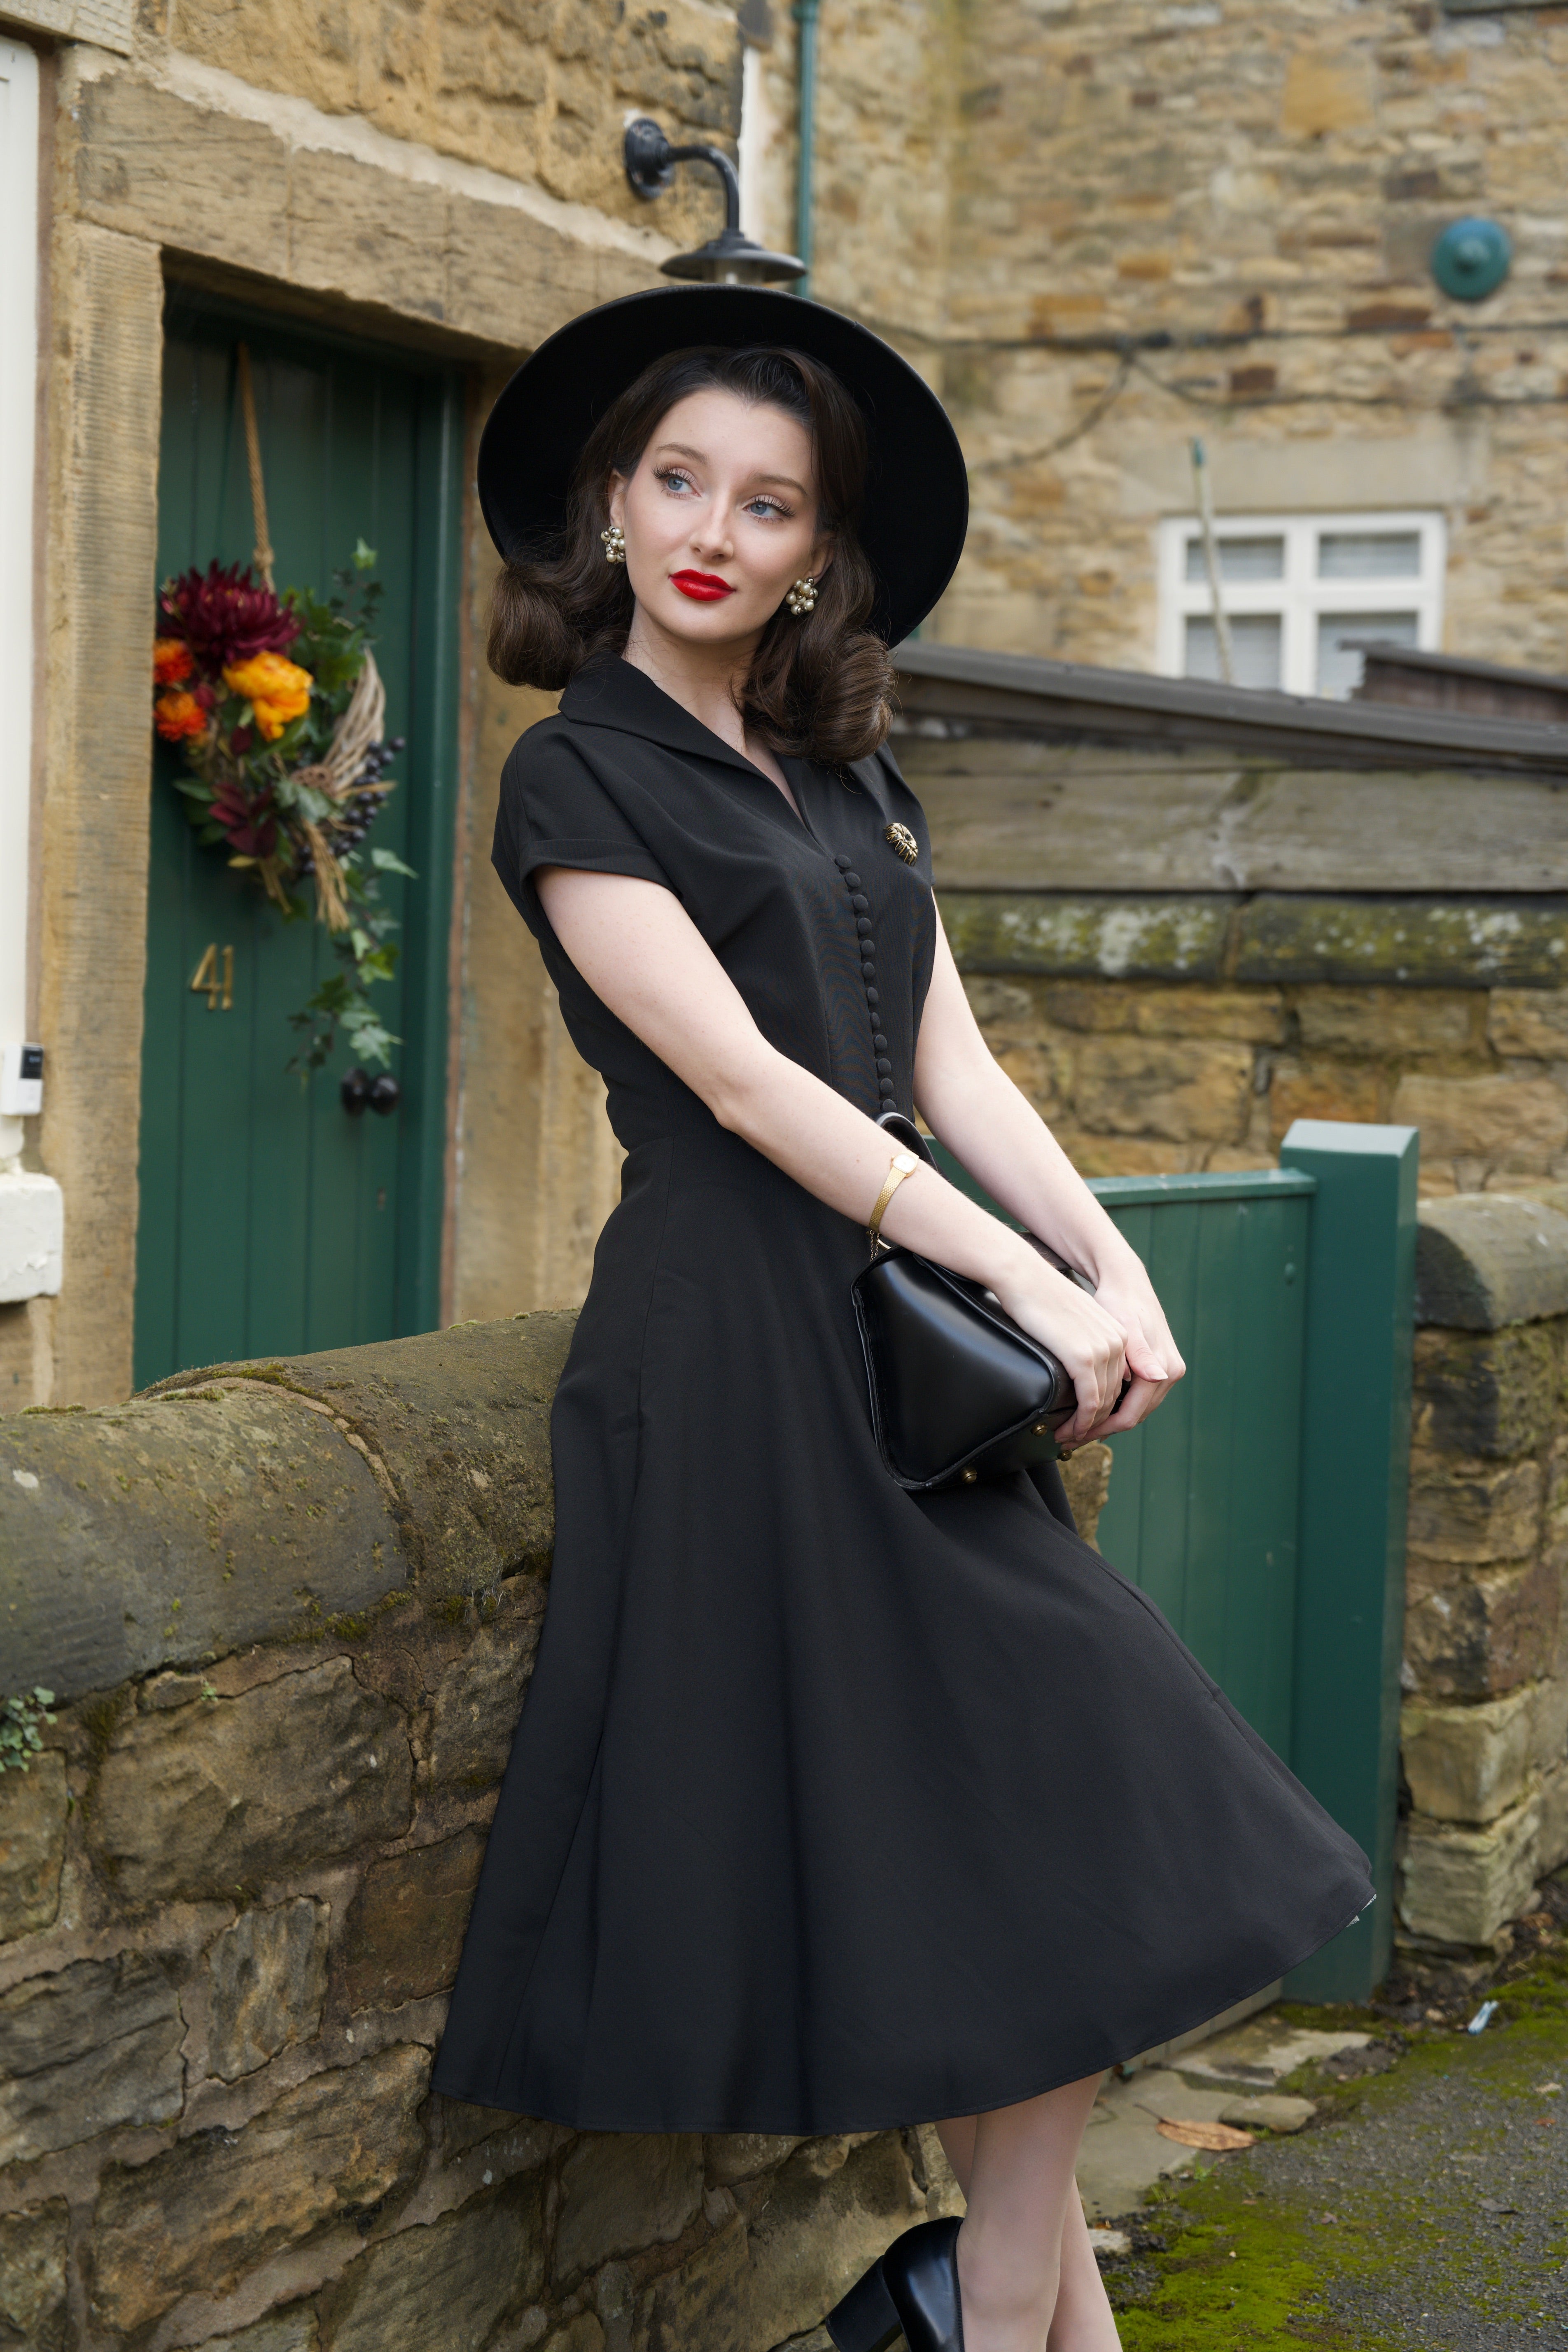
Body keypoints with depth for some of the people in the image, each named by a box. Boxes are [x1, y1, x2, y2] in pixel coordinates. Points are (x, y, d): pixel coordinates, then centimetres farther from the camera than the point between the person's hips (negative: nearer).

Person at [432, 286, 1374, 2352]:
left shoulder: (856, 778, 17)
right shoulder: (580, 779, -3)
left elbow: (953, 1065, 10)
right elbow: (742, 1080, -12)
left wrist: (1117, 1275, -6)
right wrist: (1029, 1286, -16)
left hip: (916, 1324, 7)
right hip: (737, 1339, -7)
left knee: (1048, 1804, 2)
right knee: (894, 1839, -5)